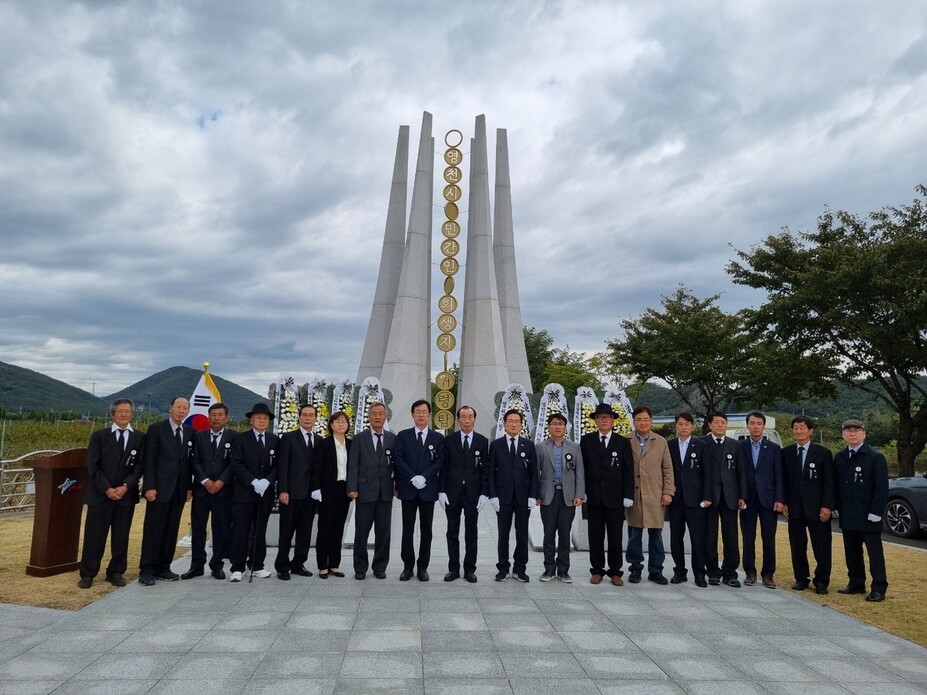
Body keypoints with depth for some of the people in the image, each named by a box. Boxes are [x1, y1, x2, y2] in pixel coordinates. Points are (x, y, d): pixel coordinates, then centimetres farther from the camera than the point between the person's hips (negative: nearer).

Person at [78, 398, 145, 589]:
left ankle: (116, 573, 18)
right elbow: (93, 466, -2)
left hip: (126, 495, 1)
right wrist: (106, 488, -11)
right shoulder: (99, 436, 3)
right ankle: (88, 574, 14)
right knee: (94, 536, 3)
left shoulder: (139, 438, 4)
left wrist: (126, 486, -13)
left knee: (121, 537, 7)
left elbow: (140, 466, 0)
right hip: (100, 494, -1)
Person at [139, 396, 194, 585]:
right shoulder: (156, 429, -3)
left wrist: (189, 486, 7)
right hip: (160, 488, -4)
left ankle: (163, 568, 17)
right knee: (153, 529, 0)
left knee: (171, 530, 8)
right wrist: (150, 487, -13)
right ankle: (147, 570, 7)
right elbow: (149, 460, -7)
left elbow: (190, 461, 11)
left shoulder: (190, 432, 10)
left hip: (179, 490, 4)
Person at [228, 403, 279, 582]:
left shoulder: (275, 440, 9)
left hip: (266, 493, 3)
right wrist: (253, 482, -16)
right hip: (244, 492, -3)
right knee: (240, 531, -1)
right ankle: (237, 568, 6)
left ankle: (257, 566, 17)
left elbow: (277, 465, 5)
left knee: (260, 531, 9)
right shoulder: (240, 439, 1)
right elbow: (237, 465, -7)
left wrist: (267, 481, -12)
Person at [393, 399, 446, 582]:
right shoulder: (403, 436, 5)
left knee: (426, 530, 5)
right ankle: (408, 566, 14)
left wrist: (424, 477, -15)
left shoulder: (438, 438, 5)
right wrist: (413, 478, -14)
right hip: (408, 489, 0)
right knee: (407, 529, 5)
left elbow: (440, 461, -2)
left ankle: (423, 567, 15)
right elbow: (398, 459, -3)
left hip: (428, 489, 0)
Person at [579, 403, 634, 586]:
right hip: (593, 497, 1)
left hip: (615, 497, 0)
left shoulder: (623, 442, 4)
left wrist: (628, 496, -4)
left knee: (615, 536, 5)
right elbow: (582, 467, 4)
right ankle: (597, 570, 18)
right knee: (595, 536, 7)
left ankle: (615, 572, 17)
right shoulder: (586, 440, 5)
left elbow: (628, 471, 2)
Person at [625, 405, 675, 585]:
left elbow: (668, 469, 7)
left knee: (656, 535, 5)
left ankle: (655, 570, 15)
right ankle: (635, 568, 18)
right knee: (634, 535, 6)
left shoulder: (661, 442, 7)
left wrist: (668, 492, 0)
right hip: (633, 496, -1)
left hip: (655, 496, 1)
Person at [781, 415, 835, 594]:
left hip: (817, 508, -2)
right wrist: (784, 502, 1)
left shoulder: (823, 453, -1)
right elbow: (783, 480, 9)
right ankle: (801, 578, 20)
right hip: (794, 508, 3)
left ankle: (821, 581, 15)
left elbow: (829, 482, -3)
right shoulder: (786, 453, 7)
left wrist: (827, 506, -10)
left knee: (822, 547, 2)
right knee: (797, 546, 8)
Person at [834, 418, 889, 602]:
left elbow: (882, 488, -10)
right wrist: (838, 507, 7)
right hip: (847, 516, 5)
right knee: (852, 553, 12)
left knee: (875, 553, 4)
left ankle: (879, 589, 11)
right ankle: (856, 584, 22)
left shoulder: (875, 457, -8)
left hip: (868, 516, -5)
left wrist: (875, 513, -14)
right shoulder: (839, 457, 8)